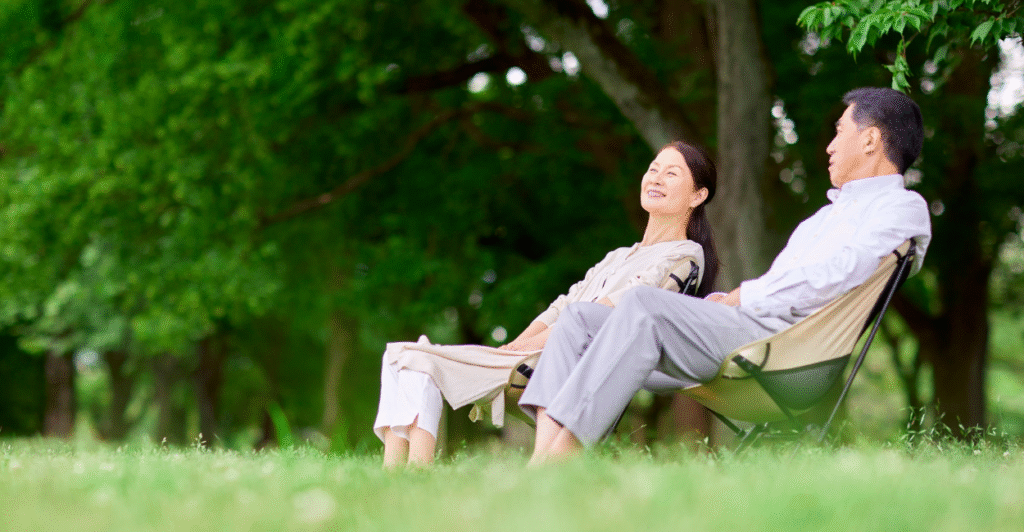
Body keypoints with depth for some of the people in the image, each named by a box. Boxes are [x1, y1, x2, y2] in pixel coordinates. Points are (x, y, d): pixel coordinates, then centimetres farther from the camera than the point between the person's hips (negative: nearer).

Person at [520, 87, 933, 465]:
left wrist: (744, 297, -6)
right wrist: (726, 300, 11)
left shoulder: (904, 206, 6)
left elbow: (841, 273, -11)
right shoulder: (832, 211, 37)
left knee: (643, 304, -31)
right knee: (579, 317, -4)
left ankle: (555, 463, -36)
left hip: (778, 337, -9)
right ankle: (541, 460, -24)